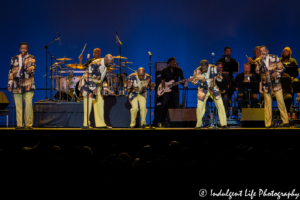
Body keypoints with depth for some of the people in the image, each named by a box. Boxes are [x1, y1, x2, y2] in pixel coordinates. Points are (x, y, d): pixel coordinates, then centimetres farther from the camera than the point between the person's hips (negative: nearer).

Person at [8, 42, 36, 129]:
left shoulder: (31, 58, 8)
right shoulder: (14, 59, 16)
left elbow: (33, 66, -11)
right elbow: (11, 72, 16)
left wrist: (30, 69, -35)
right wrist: (9, 84, 9)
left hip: (28, 84, -3)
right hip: (17, 85, 3)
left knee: (29, 104, -12)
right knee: (18, 106, 1)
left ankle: (29, 124, -5)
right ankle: (19, 124, 8)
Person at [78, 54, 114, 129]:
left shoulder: (107, 67, 1)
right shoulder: (95, 64, -25)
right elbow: (88, 77, -25)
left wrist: (105, 88, 3)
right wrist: (93, 88, -27)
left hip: (97, 85, 8)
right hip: (88, 84, -8)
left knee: (100, 103, 5)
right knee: (88, 103, -15)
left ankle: (100, 124, 11)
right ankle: (85, 124, -14)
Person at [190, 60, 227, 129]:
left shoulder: (213, 69, -15)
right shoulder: (197, 71, -16)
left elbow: (220, 79, -6)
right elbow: (193, 82, -7)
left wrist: (218, 77, -31)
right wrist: (196, 78, -31)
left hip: (213, 89, 1)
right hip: (203, 90, -1)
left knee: (220, 105, -7)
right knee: (199, 107, -10)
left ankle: (224, 124, 3)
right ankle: (198, 125, 8)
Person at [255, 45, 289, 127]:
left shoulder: (274, 58, 2)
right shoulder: (258, 61, 3)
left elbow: (282, 68, 3)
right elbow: (257, 71, -9)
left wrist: (277, 73, -15)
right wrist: (261, 61, -18)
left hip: (276, 83, 0)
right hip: (266, 85, 0)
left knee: (281, 102, 0)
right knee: (267, 104, -1)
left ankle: (285, 122, 8)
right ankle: (268, 123, 4)